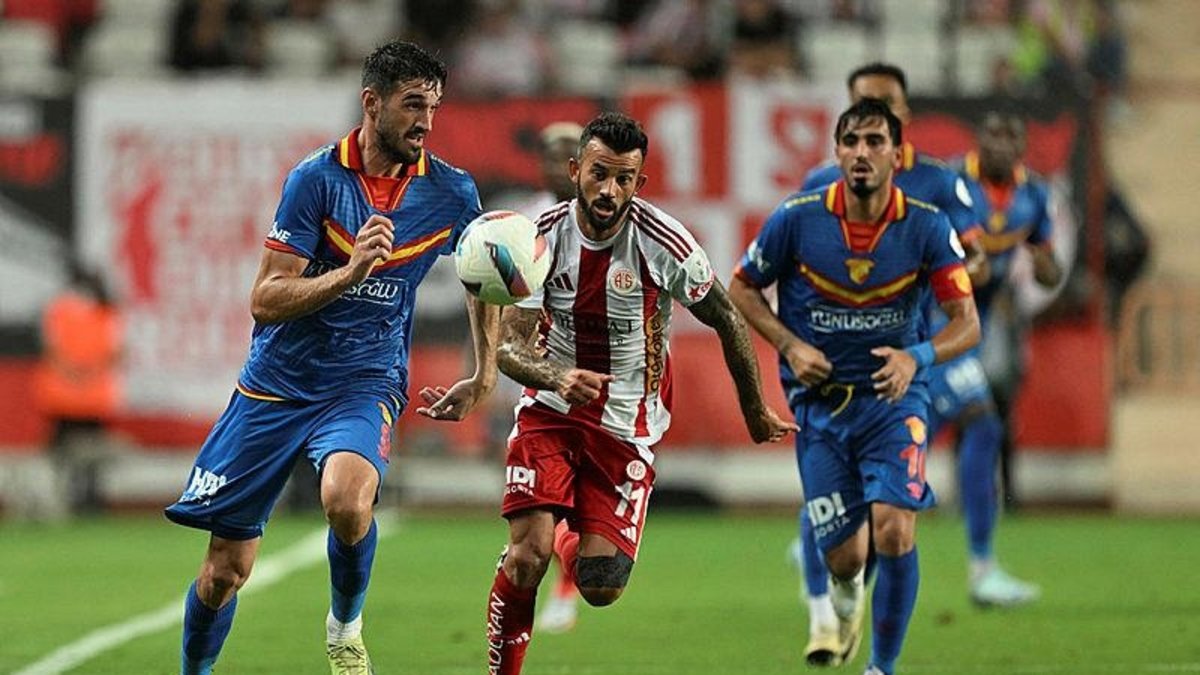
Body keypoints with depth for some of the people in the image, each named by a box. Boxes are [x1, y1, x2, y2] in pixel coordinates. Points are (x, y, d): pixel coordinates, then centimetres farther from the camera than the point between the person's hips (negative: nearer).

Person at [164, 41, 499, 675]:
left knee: (346, 498, -33)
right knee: (225, 568, 1)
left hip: (365, 385, 0)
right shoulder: (317, 178, -11)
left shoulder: (451, 193, -3)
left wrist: (484, 376, 16)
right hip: (277, 384, 0)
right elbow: (265, 302, -14)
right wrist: (351, 272, -28)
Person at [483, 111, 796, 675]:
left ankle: (574, 545, 32)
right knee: (528, 552, -20)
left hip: (627, 423, 0)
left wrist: (755, 413, 10)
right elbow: (509, 346, -15)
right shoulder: (542, 238, -12)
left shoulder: (665, 244, -15)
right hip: (550, 412, 0)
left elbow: (727, 322, 0)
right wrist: (557, 377, -37)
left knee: (602, 589, -7)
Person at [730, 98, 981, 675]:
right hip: (819, 402, 1)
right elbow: (740, 289, 5)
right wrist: (790, 346, -10)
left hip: (894, 396, -1)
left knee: (894, 531, -21)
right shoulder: (797, 219, -9)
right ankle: (847, 588, 41)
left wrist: (916, 357, -27)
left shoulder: (927, 227, -10)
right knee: (844, 557, -1)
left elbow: (967, 324, -8)